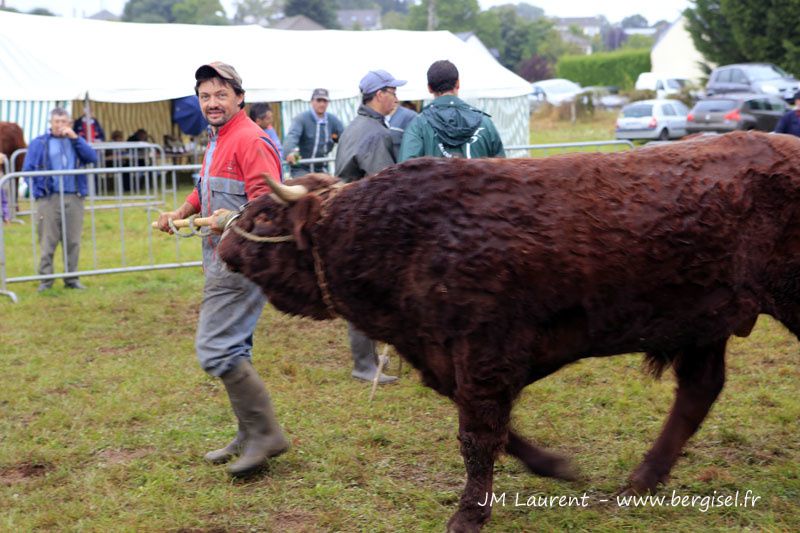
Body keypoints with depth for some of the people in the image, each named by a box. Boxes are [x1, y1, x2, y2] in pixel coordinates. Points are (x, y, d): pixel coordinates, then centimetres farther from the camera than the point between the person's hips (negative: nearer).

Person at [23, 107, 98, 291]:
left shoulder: (74, 141, 16)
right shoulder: (39, 143, 9)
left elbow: (92, 158, -1)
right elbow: (27, 170, 5)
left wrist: (75, 138, -6)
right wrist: (38, 190, -7)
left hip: (73, 198, 2)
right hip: (49, 199, -2)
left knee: (73, 241, 4)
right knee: (48, 241, -3)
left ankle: (72, 278, 11)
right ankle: (45, 279, 2)